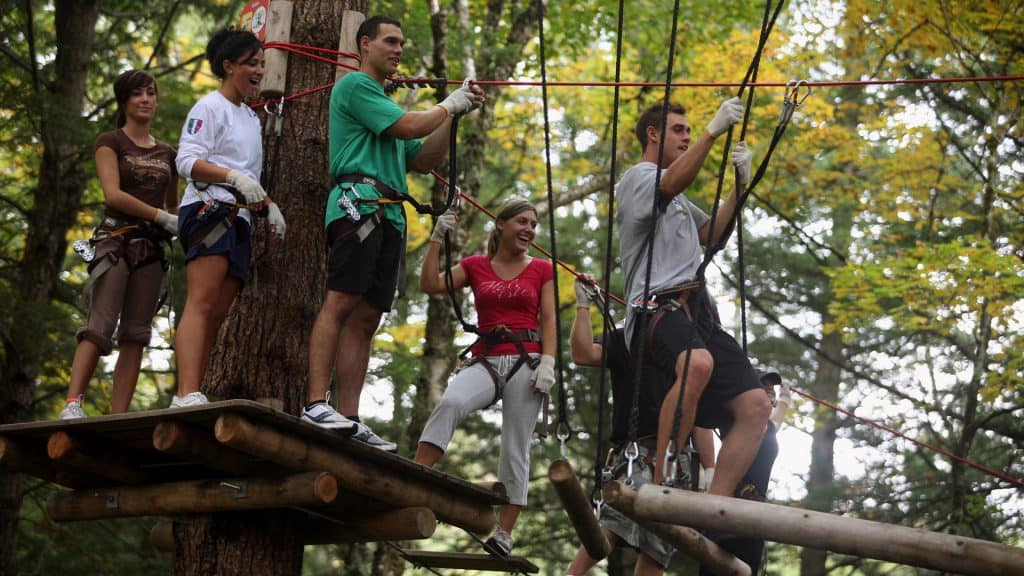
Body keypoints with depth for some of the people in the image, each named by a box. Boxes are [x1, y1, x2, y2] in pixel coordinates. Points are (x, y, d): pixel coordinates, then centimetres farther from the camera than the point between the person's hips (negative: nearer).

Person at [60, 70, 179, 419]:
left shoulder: (167, 154, 19)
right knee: (100, 325, -18)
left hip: (151, 247, 5)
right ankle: (73, 403, -24)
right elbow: (113, 194, -9)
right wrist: (163, 217, -14)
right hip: (115, 241, -5)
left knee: (136, 334, -3)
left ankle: (119, 416, -7)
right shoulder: (110, 143, 4)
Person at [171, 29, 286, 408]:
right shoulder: (209, 107, 0)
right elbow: (187, 161, -12)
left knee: (217, 315, 0)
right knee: (202, 303, -22)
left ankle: (189, 400, -3)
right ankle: (187, 396, -34)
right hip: (209, 211, -9)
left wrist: (269, 206, 12)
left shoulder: (251, 118, 25)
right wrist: (234, 177, -25)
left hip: (239, 220, 9)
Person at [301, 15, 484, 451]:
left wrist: (454, 115, 18)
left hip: (389, 216, 9)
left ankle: (348, 418, -3)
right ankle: (316, 402, -25)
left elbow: (423, 161, 26)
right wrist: (449, 106, 7)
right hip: (359, 202, -9)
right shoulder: (355, 85, 2)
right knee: (340, 302, -18)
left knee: (366, 318, 1)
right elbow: (409, 127, -9)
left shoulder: (383, 99, 30)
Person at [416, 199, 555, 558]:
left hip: (526, 361, 0)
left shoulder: (542, 270, 11)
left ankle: (504, 533, 0)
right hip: (485, 360, 0)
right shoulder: (475, 266, 12)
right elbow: (430, 285, 2)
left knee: (515, 449, -4)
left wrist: (548, 363, -9)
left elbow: (548, 321, 4)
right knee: (450, 403, -31)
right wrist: (437, 240, -2)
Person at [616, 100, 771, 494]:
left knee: (756, 405, -6)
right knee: (697, 363, -41)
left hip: (696, 312, 9)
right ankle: (659, 487, -35)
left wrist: (740, 186, 18)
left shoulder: (679, 201, 35)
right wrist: (713, 131, -26)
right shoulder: (639, 177, 5)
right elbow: (672, 183, -18)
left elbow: (712, 236, 29)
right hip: (658, 308, -9)